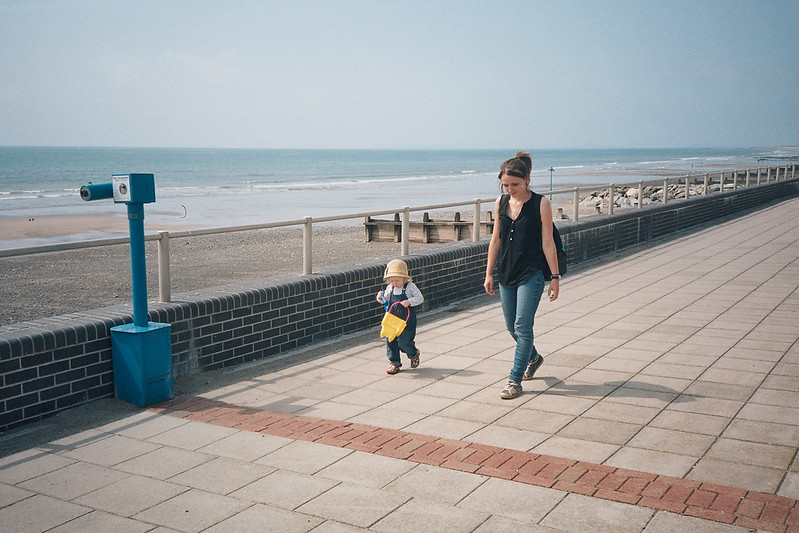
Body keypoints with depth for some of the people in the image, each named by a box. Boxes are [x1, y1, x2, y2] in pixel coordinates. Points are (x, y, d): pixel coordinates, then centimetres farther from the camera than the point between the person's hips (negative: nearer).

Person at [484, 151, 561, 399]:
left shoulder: (540, 204, -8)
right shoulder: (500, 203, 4)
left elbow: (547, 242, -7)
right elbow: (496, 239, 11)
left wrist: (555, 276, -7)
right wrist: (489, 273, 10)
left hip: (531, 275, -5)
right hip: (506, 274, 5)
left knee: (522, 327, -5)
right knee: (512, 327, 14)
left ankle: (515, 380, 5)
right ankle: (533, 357, 42)